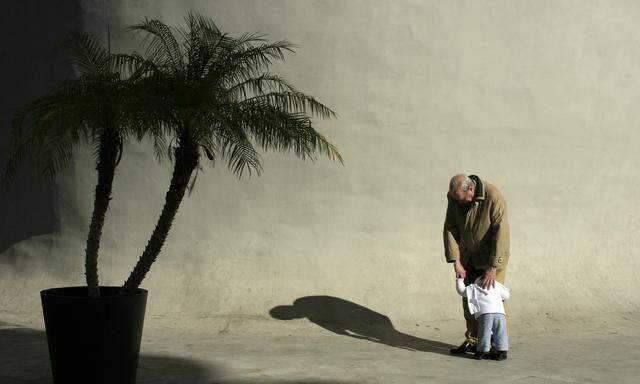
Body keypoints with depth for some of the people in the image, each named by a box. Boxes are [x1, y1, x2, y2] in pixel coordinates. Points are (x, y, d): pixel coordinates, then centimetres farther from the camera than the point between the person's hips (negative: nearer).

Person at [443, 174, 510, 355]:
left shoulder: (493, 197, -30)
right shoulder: (453, 196, -13)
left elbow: (501, 232, -30)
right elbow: (450, 228, -10)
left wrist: (492, 268, -31)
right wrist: (456, 262, -16)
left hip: (493, 254, -5)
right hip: (469, 254, 5)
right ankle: (473, 340, 14)